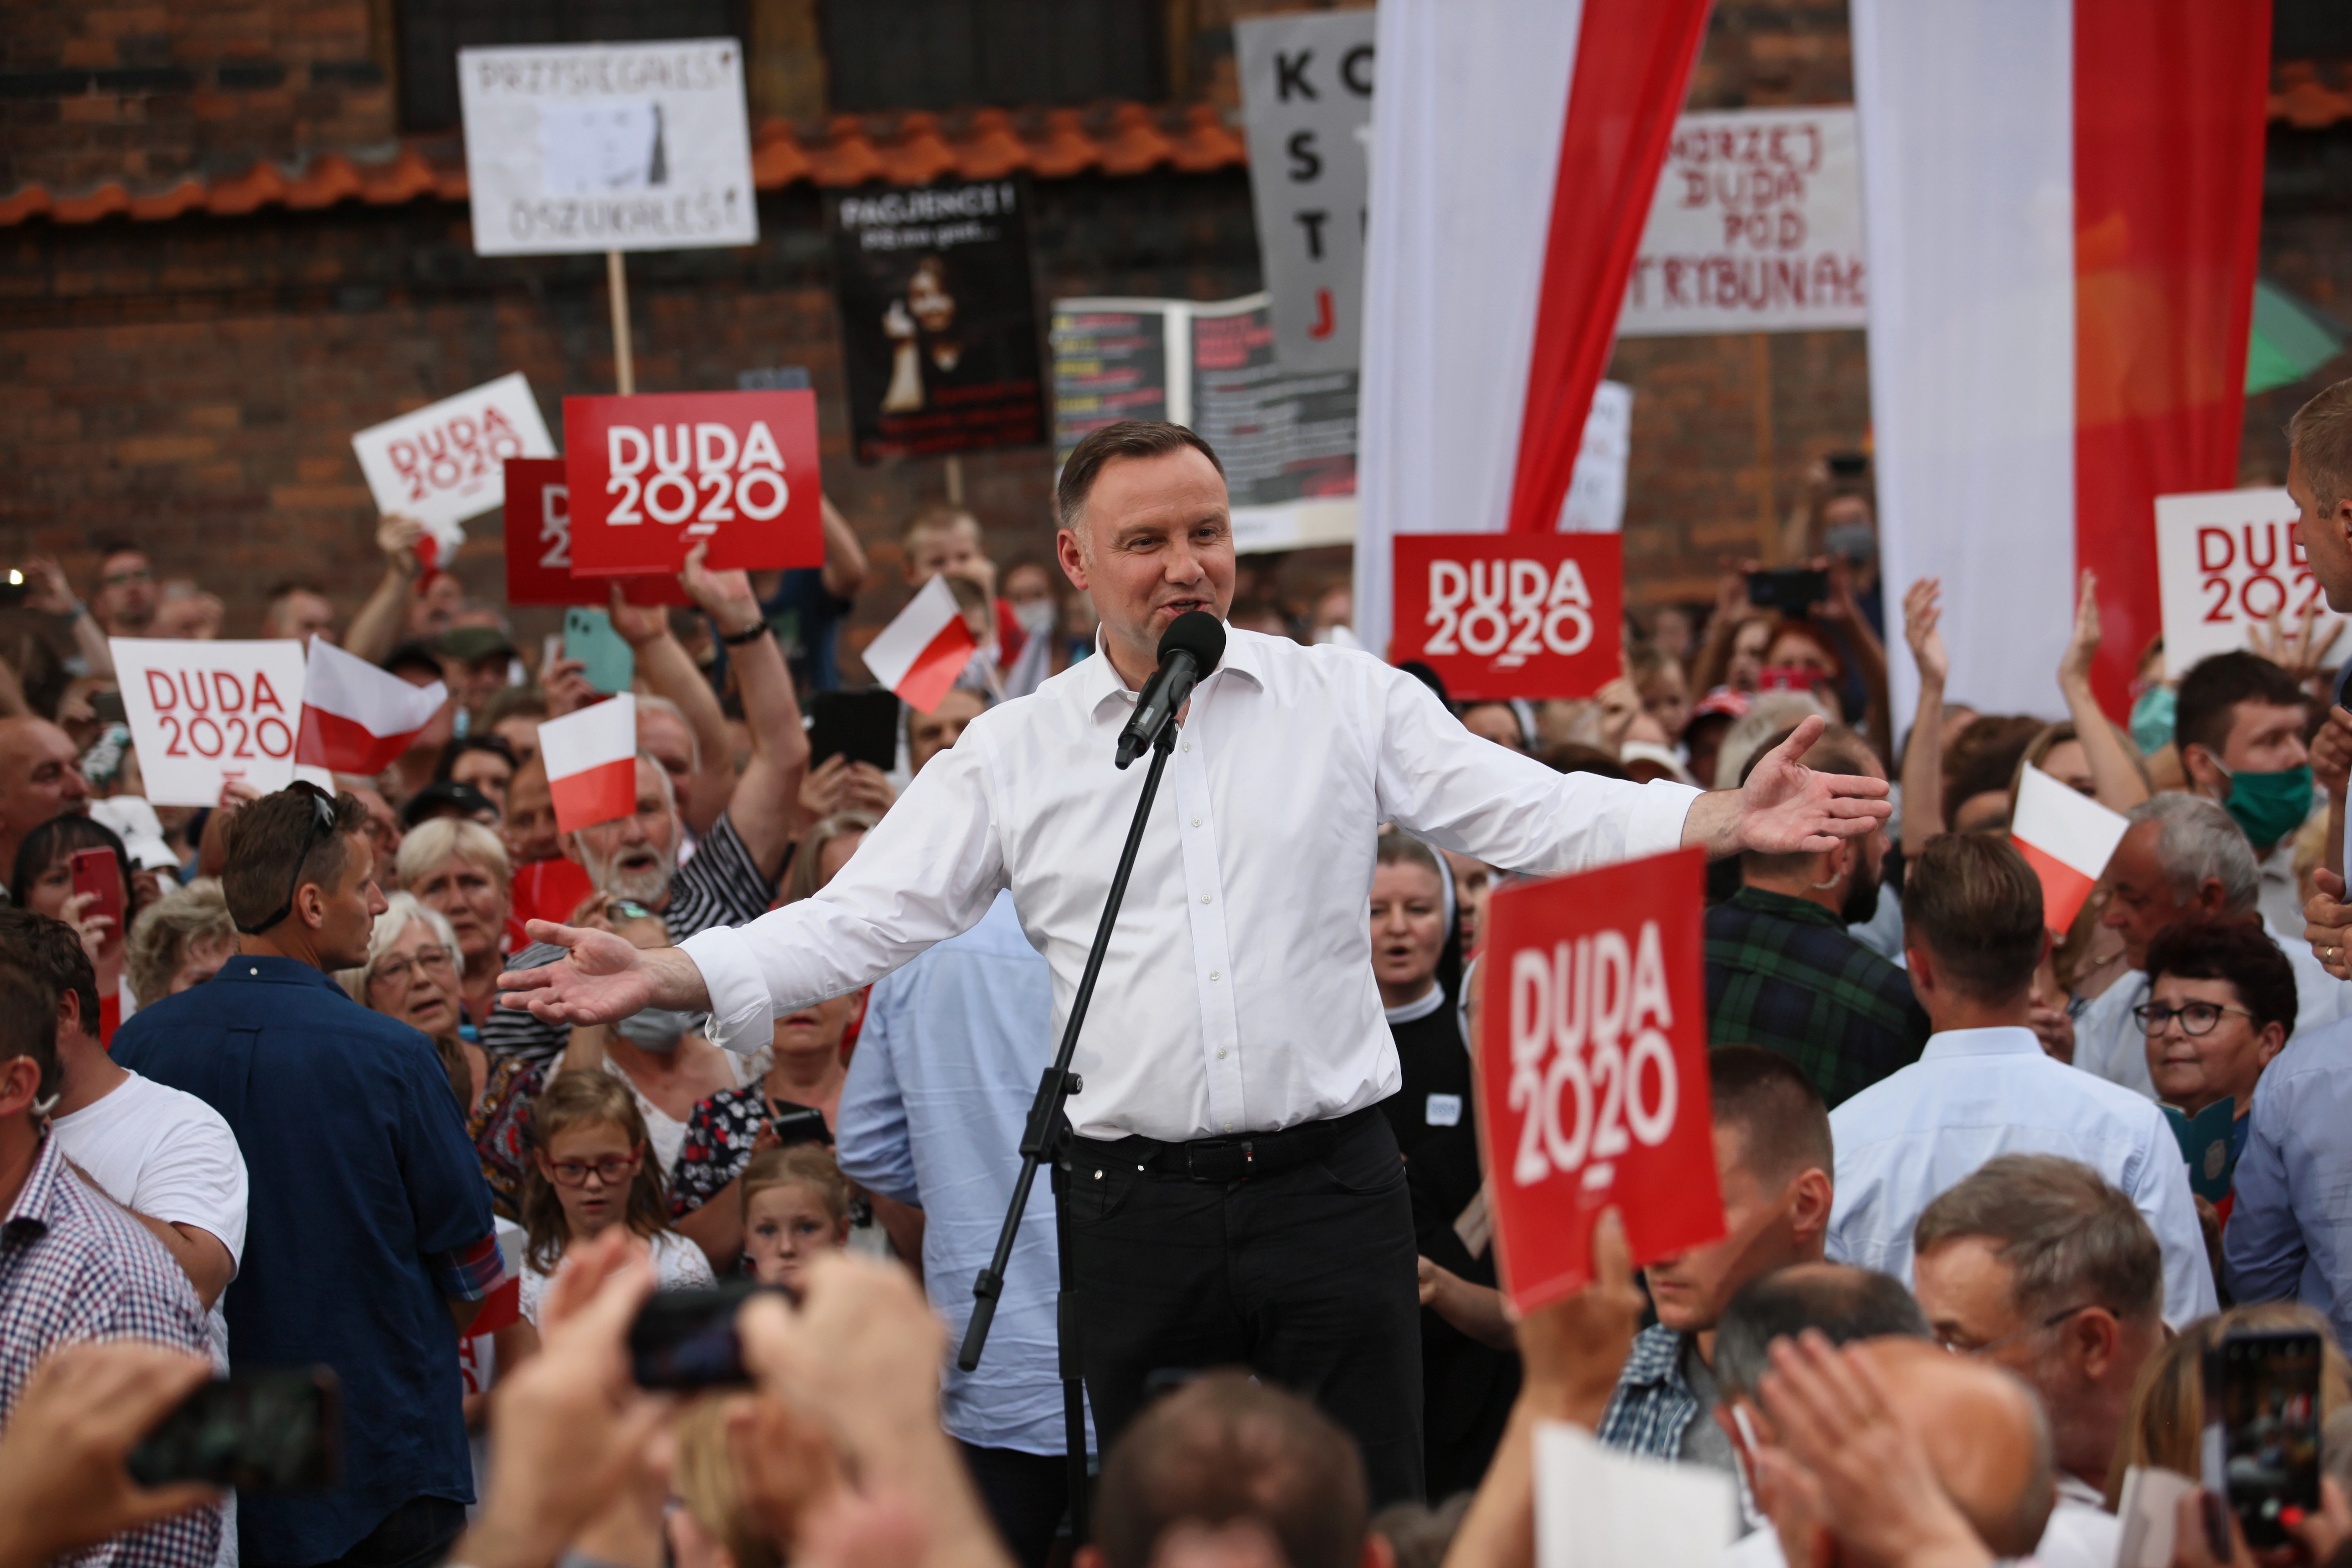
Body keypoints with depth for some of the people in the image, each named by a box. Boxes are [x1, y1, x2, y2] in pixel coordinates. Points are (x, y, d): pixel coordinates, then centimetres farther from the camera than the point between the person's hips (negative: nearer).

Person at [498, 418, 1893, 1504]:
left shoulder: (1346, 699, 5)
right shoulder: (1018, 753, 7)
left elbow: (1530, 815, -2)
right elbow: (867, 917, 4)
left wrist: (1724, 821, -17)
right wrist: (670, 979, -9)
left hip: (1330, 1187, -1)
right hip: (1139, 1208, 1)